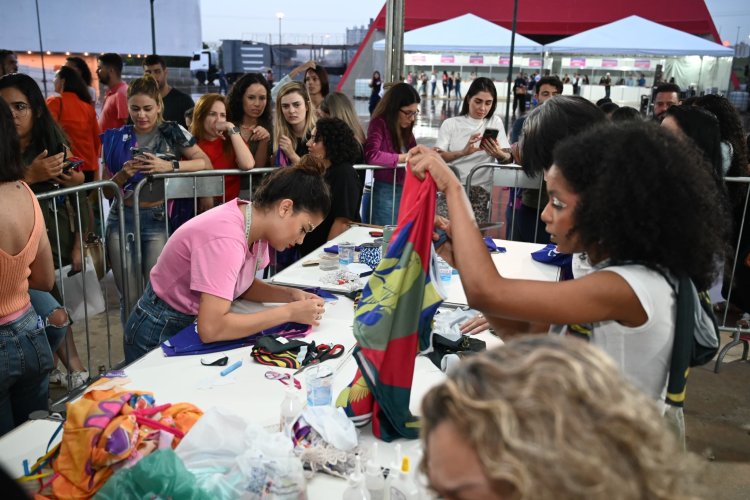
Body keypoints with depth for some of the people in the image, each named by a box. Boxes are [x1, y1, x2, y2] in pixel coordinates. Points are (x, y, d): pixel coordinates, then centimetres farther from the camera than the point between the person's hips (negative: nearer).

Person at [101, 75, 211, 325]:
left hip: (158, 219, -2)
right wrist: (124, 174, -11)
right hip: (122, 219, 2)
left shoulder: (172, 132, 2)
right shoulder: (116, 138, 8)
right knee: (129, 297, 3)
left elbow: (206, 163, -5)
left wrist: (169, 166, -17)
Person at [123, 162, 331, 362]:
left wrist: (291, 294, -11)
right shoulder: (226, 238, -31)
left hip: (193, 324, 7)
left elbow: (243, 286, 6)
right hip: (159, 334, -7)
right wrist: (289, 312, -30)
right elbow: (211, 328, -37)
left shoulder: (254, 224, -7)